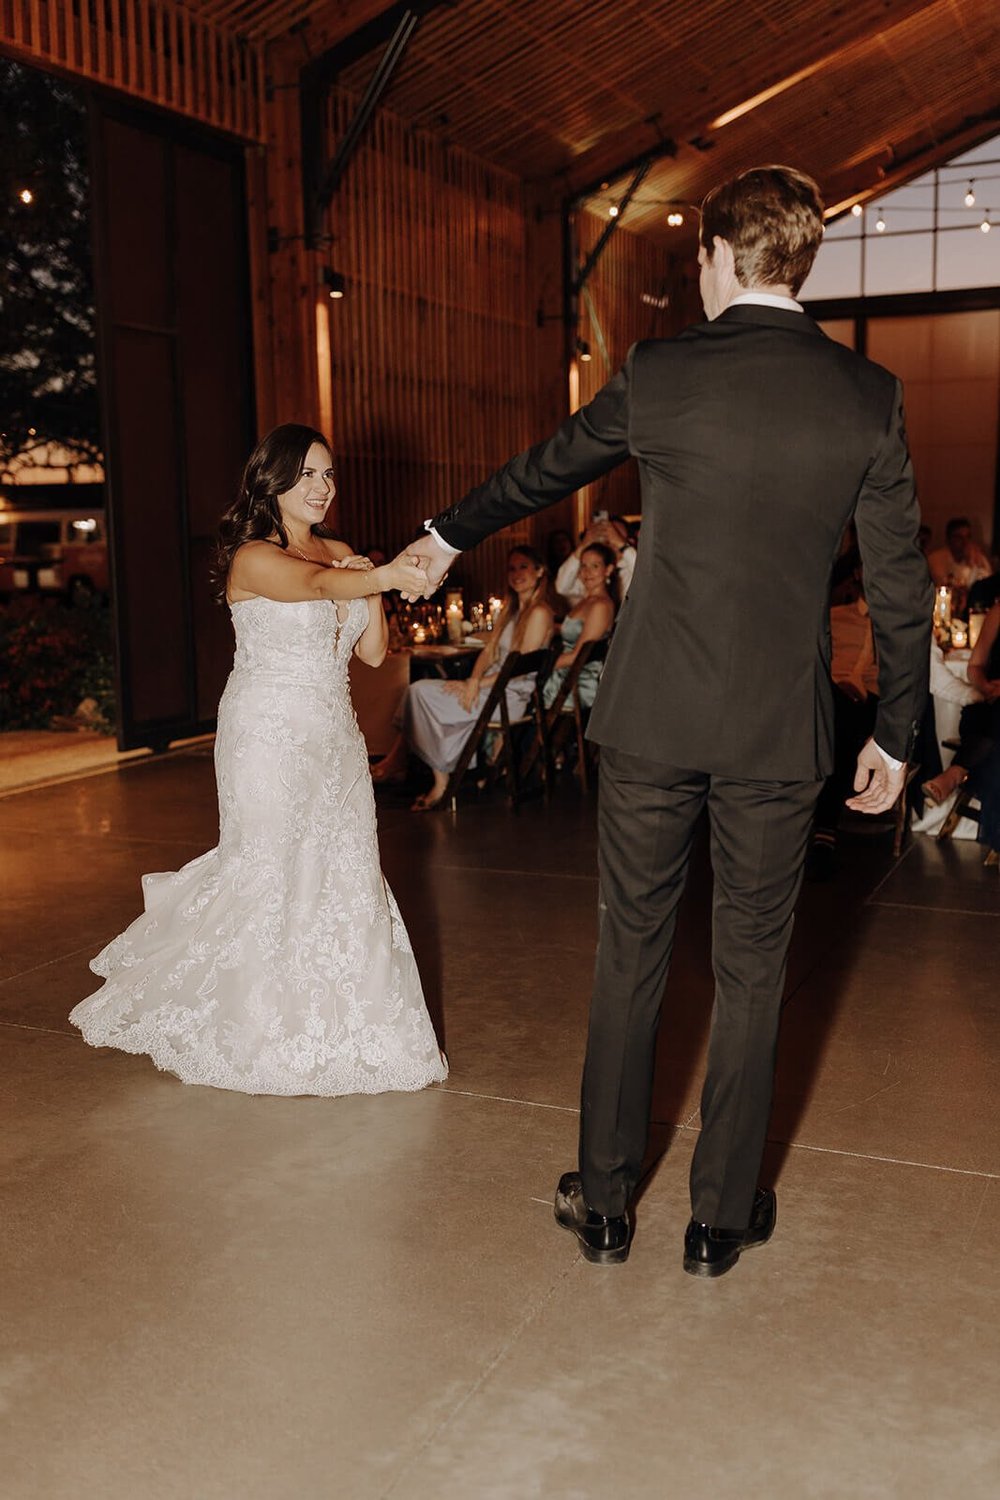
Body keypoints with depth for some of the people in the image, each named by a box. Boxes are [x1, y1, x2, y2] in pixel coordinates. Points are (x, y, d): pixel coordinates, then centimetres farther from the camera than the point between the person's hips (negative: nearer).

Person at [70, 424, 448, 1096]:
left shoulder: (342, 552, 11)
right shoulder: (253, 557, -12)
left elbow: (373, 651, 8)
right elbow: (318, 584, -34)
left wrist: (372, 590, -9)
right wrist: (386, 576, -52)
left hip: (335, 735, 7)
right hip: (271, 733, -7)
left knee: (345, 873, 8)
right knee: (273, 875, -2)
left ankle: (339, 1026, 22)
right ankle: (269, 1039, 14)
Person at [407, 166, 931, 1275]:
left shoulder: (659, 375, -4)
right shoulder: (868, 398, -2)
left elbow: (541, 470, 12)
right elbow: (900, 585, 0)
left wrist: (448, 535, 30)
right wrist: (896, 732, 11)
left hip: (653, 720, 0)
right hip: (780, 731, 1)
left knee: (630, 954, 12)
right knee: (752, 969, 12)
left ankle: (605, 1204, 25)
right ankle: (723, 1216, 25)